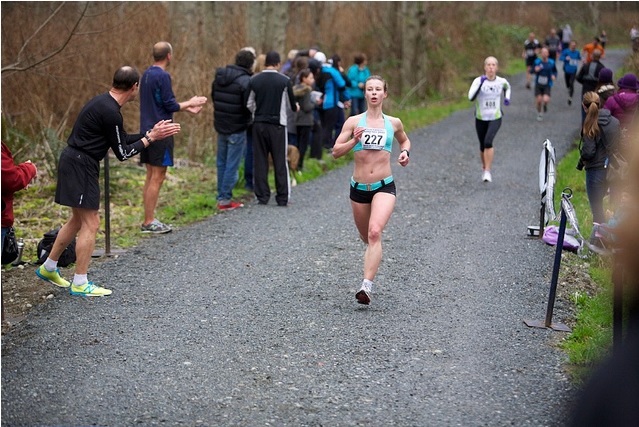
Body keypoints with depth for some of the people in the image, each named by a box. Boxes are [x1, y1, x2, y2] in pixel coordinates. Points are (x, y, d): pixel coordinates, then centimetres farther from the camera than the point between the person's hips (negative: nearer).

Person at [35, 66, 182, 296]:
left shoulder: (103, 103, 11)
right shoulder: (110, 112, -20)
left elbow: (121, 140, 18)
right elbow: (122, 153, -13)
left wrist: (150, 132, 15)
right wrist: (150, 138, -7)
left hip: (75, 162, 10)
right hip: (80, 165, -10)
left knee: (78, 219, 20)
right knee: (91, 223, -5)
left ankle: (48, 268, 29)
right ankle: (80, 284, 1)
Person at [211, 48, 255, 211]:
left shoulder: (219, 77, 5)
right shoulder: (246, 81, -18)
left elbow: (213, 97, 12)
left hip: (220, 126, 7)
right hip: (237, 129, -7)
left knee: (221, 162, 16)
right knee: (232, 165, -1)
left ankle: (221, 196, 20)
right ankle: (225, 199, 0)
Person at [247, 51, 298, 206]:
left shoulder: (254, 80, 0)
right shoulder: (284, 81, -6)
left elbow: (249, 105, 3)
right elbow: (292, 104, 4)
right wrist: (295, 108, 28)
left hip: (259, 124, 2)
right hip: (277, 125, -2)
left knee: (260, 161, 8)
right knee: (280, 161, 4)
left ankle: (262, 196, 7)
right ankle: (282, 198, 3)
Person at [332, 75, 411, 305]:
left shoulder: (393, 123, 4)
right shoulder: (354, 122, 1)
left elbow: (405, 140, 25)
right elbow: (336, 152, -2)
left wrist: (405, 152, 4)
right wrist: (354, 140, -18)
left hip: (384, 187, -2)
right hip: (359, 187, 2)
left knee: (374, 233, -23)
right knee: (366, 237, 15)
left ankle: (367, 286, -28)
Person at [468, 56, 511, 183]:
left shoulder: (502, 81, -4)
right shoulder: (478, 81, -12)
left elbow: (507, 87, 22)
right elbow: (471, 97, -28)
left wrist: (507, 98, 4)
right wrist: (480, 83, -35)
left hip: (495, 118, -1)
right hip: (480, 119, 1)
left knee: (488, 142, -24)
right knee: (483, 146, 14)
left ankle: (487, 172, -19)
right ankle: (484, 167, 43)